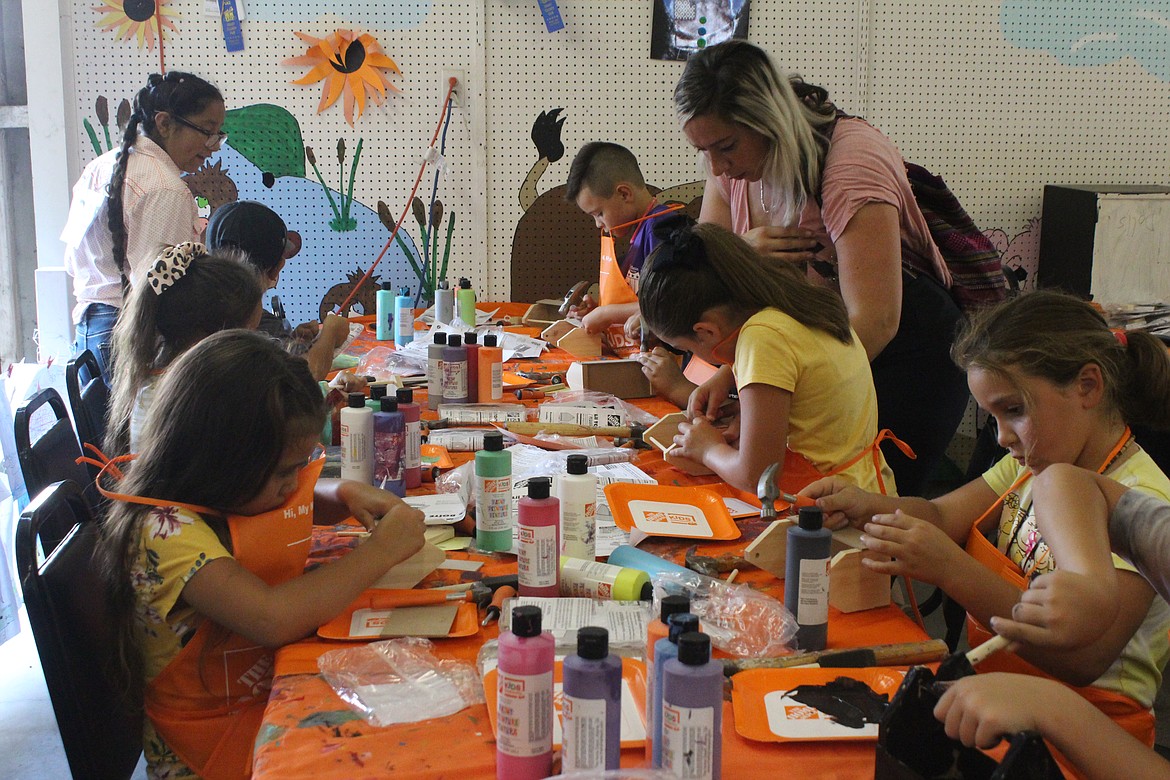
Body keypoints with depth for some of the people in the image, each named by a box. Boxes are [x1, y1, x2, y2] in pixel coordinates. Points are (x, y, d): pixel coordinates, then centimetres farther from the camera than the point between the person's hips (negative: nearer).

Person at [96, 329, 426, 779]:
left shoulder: (225, 492, 0)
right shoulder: (166, 531, -24)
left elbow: (303, 502, 23)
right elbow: (274, 619, -37)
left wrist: (348, 495, -1)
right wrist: (381, 550, -26)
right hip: (218, 738, -8)